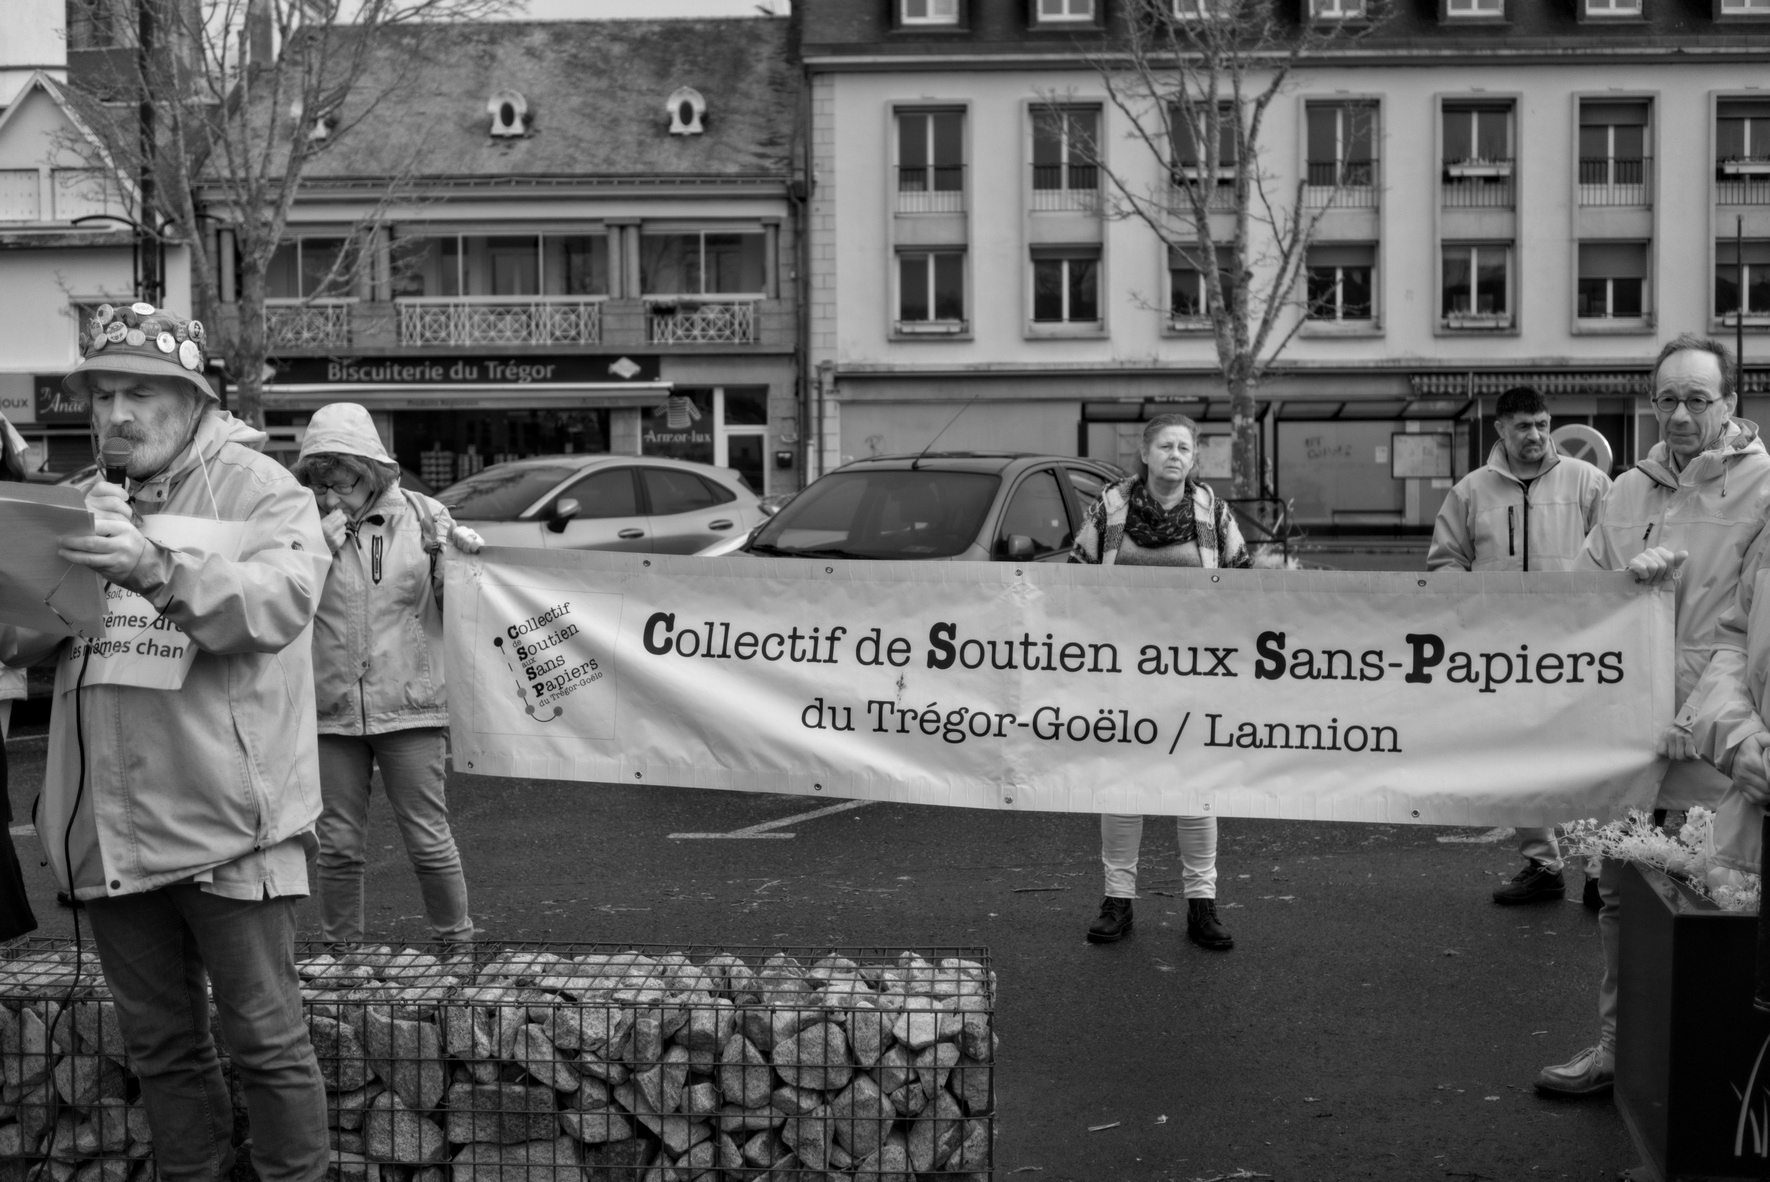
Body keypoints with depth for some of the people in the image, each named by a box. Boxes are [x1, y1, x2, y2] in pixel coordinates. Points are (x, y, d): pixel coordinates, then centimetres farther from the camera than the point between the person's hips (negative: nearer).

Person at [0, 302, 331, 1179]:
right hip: (110, 827, 6)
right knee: (158, 1041, 16)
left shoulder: (257, 488, -3)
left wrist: (160, 570, -32)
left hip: (224, 819, -6)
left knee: (265, 1037, 1)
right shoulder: (90, 500, 15)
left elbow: (282, 597, -20)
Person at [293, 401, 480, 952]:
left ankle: (458, 943, 19)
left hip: (409, 705, -1)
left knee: (429, 840, 3)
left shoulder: (421, 516, 0)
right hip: (330, 711, 1)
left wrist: (459, 559, -15)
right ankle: (341, 952, 24)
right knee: (338, 845, 9)